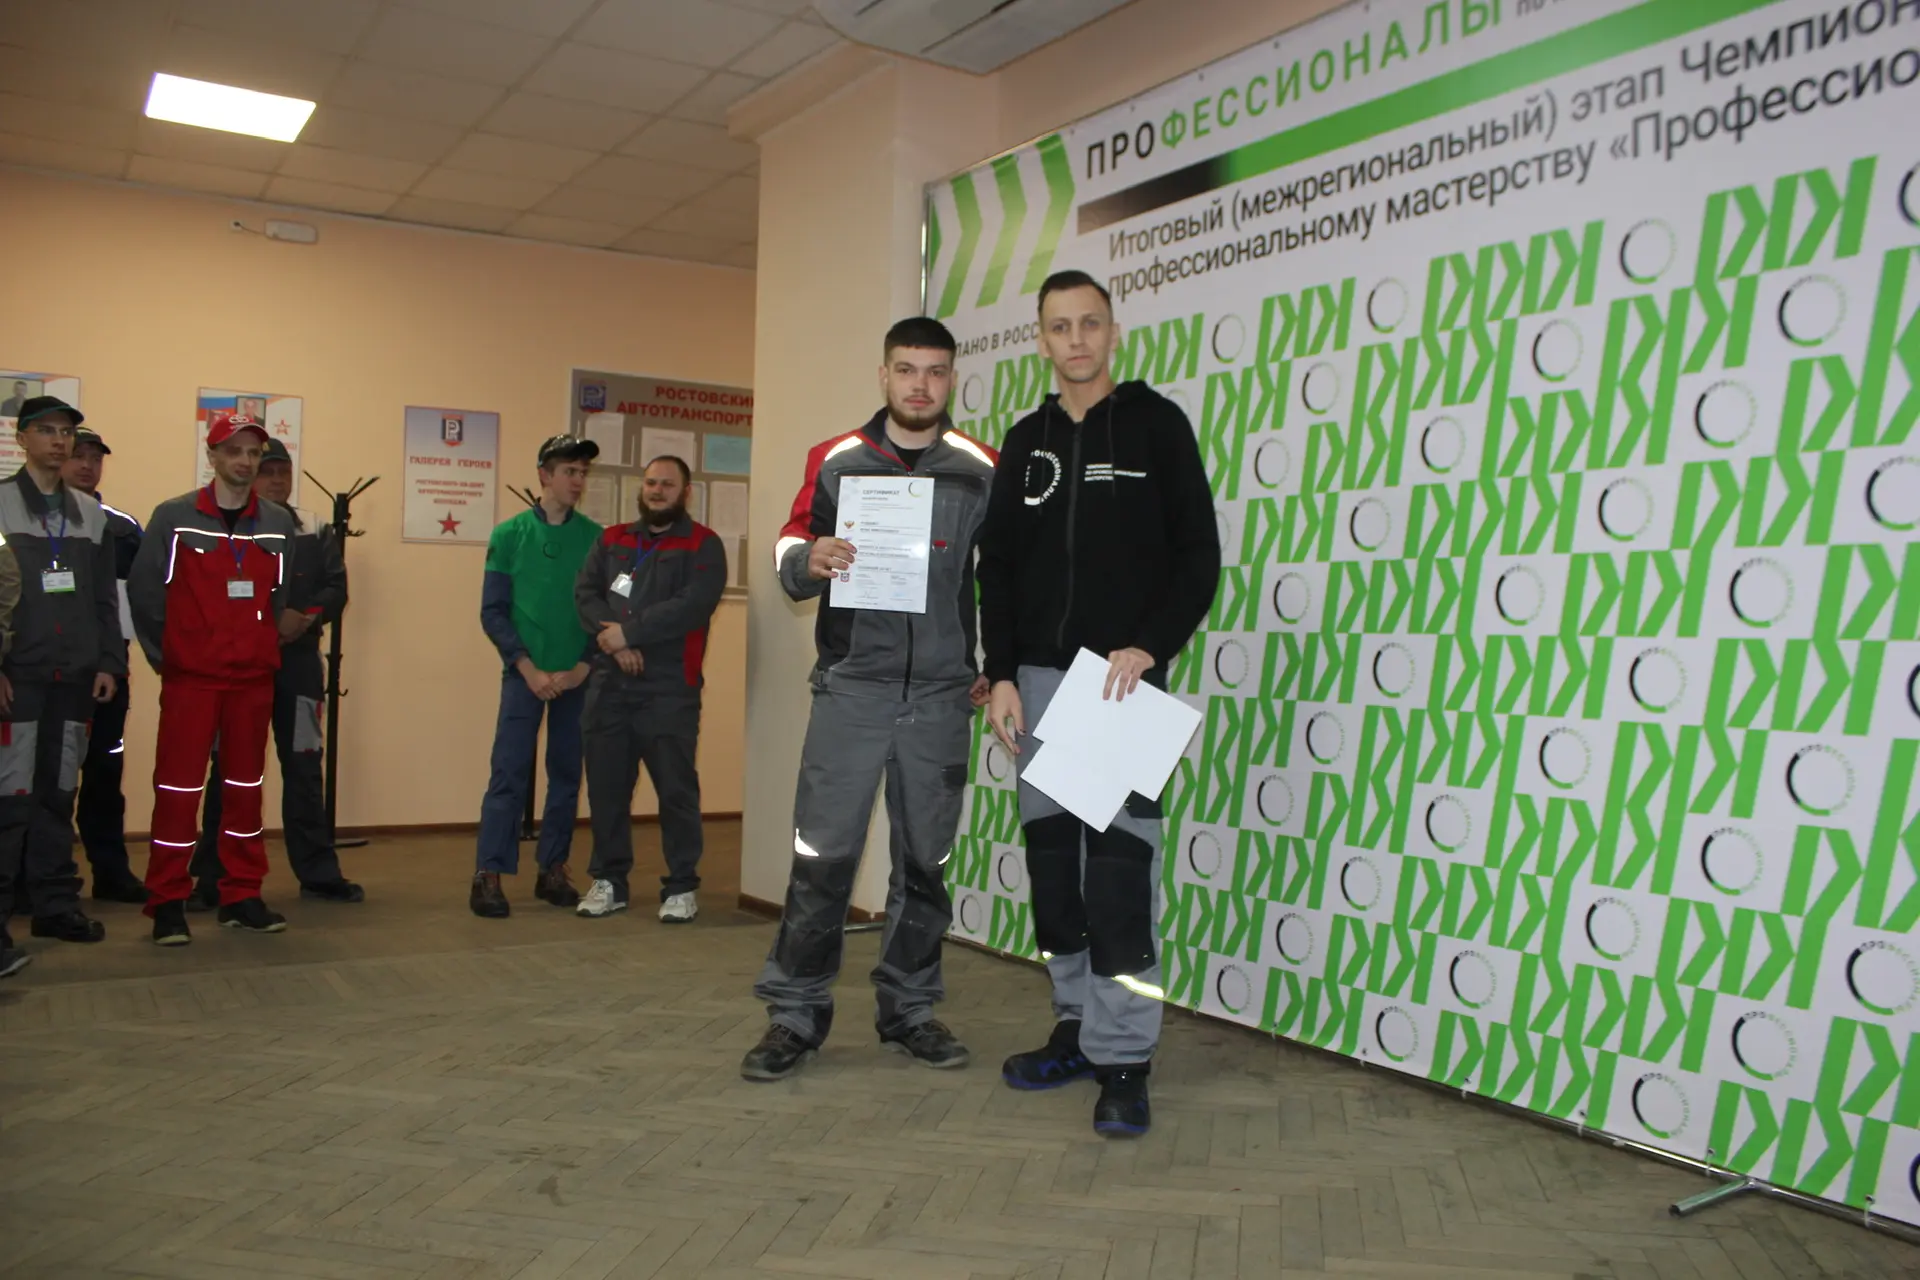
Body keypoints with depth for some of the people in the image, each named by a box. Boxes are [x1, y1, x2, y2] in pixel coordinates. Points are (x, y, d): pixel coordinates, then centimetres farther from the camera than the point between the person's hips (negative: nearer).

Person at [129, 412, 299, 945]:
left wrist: (265, 646, 8)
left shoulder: (279, 524, 6)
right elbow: (144, 591, -1)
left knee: (246, 785, 9)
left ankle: (242, 896, 18)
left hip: (254, 678, 4)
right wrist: (162, 655, 2)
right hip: (189, 676, -3)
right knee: (179, 786, -2)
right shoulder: (173, 517, -3)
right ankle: (167, 904, 6)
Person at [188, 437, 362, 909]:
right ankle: (213, 878, 11)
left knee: (304, 767, 7)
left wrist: (305, 618, -17)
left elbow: (336, 588, 2)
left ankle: (318, 872, 14)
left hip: (299, 663, 3)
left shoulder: (316, 531, 10)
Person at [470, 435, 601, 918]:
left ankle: (553, 869, 17)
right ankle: (488, 874, 0)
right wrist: (528, 668, -10)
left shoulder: (595, 538, 3)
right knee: (509, 773, -4)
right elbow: (492, 611, -1)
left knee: (566, 773, 7)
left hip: (577, 676, 2)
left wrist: (584, 665, -8)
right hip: (524, 673, -2)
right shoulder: (510, 534, 1)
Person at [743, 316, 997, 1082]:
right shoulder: (836, 461, 5)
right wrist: (809, 560, -16)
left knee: (924, 858, 9)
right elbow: (790, 549, 7)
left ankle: (909, 1010, 22)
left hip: (942, 695, 1)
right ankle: (796, 1014, 10)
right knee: (823, 854, -3)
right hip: (851, 685, -1)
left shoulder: (981, 472, 6)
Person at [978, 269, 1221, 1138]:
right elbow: (997, 569, 12)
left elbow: (1199, 556, -3)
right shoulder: (1025, 442, 13)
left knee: (1119, 863, -8)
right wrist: (1002, 675, 2)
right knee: (1052, 856, 8)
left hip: (1124, 676, -4)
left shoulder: (1157, 424, 2)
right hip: (1036, 677, 5)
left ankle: (1124, 1059, 0)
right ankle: (1076, 1027, 22)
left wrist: (1149, 648, -15)